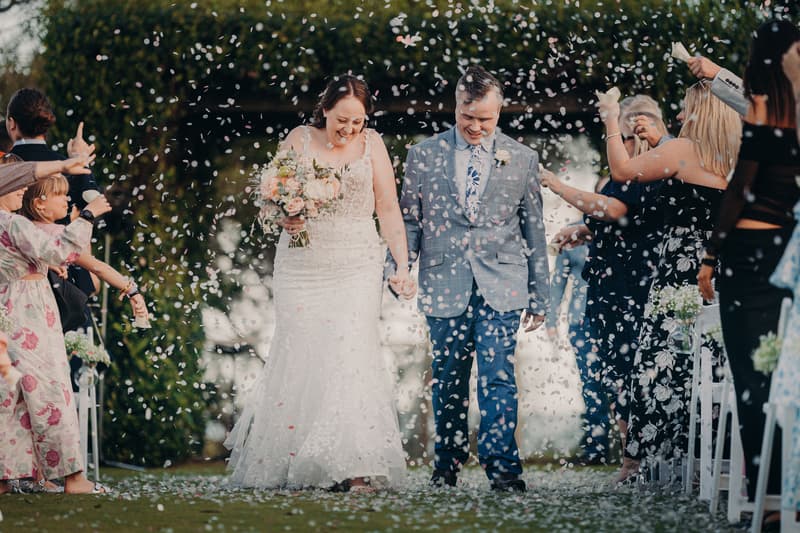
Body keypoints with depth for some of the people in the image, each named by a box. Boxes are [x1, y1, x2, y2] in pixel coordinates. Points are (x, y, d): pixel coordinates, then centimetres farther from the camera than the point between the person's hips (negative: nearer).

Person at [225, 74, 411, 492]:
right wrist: (284, 219, -14)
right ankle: (285, 463, 9)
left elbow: (388, 210, 4)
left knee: (349, 355, -13)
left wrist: (402, 265, -6)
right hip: (301, 266, 1)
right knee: (299, 357, -3)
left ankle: (353, 467, -17)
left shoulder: (372, 144, 4)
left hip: (356, 268, -1)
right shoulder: (299, 140, 4)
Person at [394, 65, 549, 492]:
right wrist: (398, 270, -6)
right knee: (448, 379, 7)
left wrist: (539, 297, 9)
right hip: (445, 284, 1)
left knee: (497, 376, -10)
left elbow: (534, 231, 10)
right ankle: (447, 464, 21)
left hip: (501, 285, -1)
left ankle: (502, 466, -9)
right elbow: (409, 221, 9)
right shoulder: (423, 156, 6)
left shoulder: (522, 160, 7)